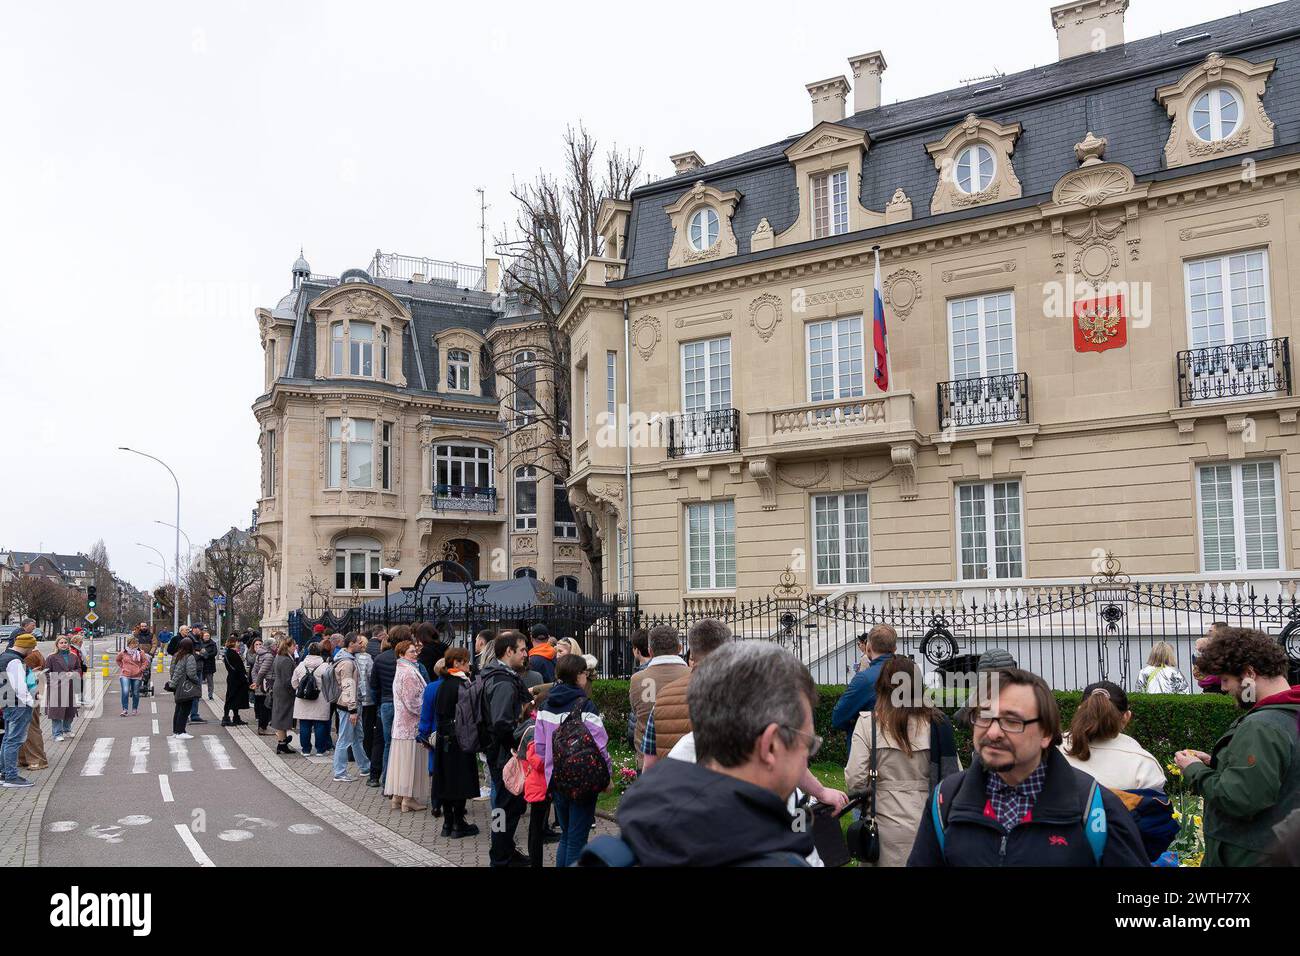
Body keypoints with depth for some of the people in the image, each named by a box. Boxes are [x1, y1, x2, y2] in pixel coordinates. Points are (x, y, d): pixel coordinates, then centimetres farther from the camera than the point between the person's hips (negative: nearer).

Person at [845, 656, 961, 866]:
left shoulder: (868, 722, -8)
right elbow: (956, 776, -5)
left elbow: (855, 781, -11)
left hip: (887, 825, -1)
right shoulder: (937, 722, -4)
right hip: (928, 823, 1)